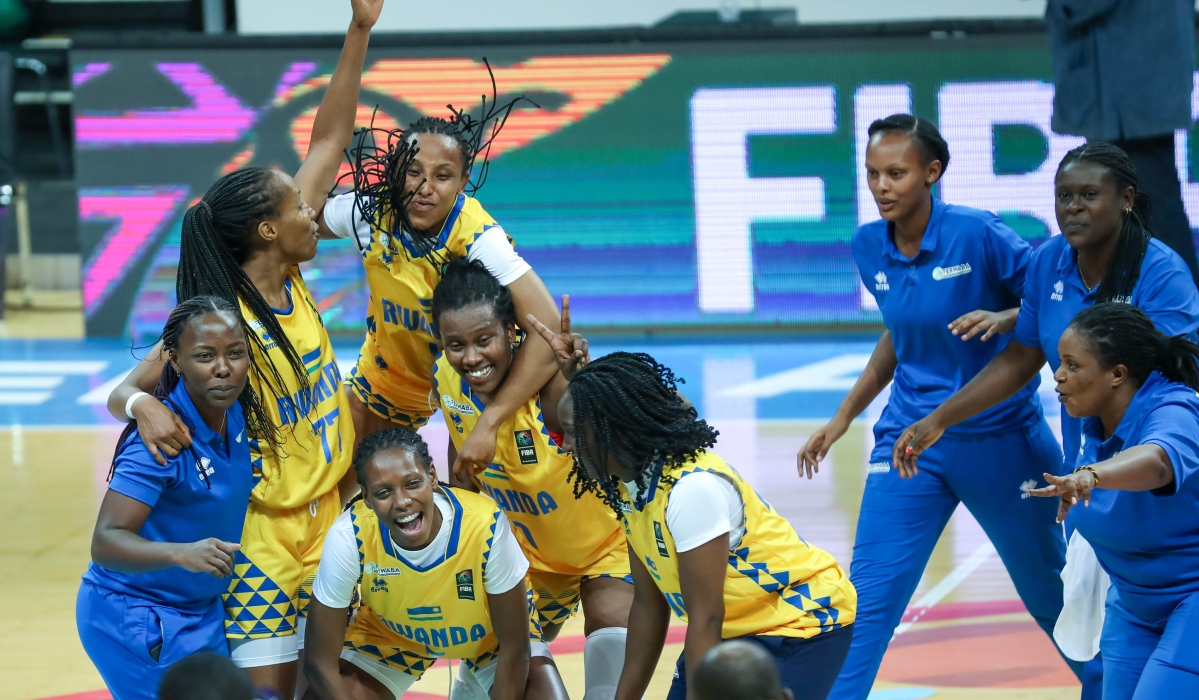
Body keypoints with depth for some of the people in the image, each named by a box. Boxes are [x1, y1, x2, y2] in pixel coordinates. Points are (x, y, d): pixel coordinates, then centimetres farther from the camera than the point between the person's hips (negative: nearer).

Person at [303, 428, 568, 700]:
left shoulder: (486, 526, -34)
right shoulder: (350, 536, -31)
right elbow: (320, 662, -24)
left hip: (490, 634, -1)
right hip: (390, 635, 1)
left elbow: (514, 649, -23)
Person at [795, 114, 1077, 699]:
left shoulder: (977, 233, -15)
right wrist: (841, 419, 19)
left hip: (998, 437, -3)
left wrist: (1004, 318, -28)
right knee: (870, 595, -10)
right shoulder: (869, 246, 0)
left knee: (1050, 593, 13)